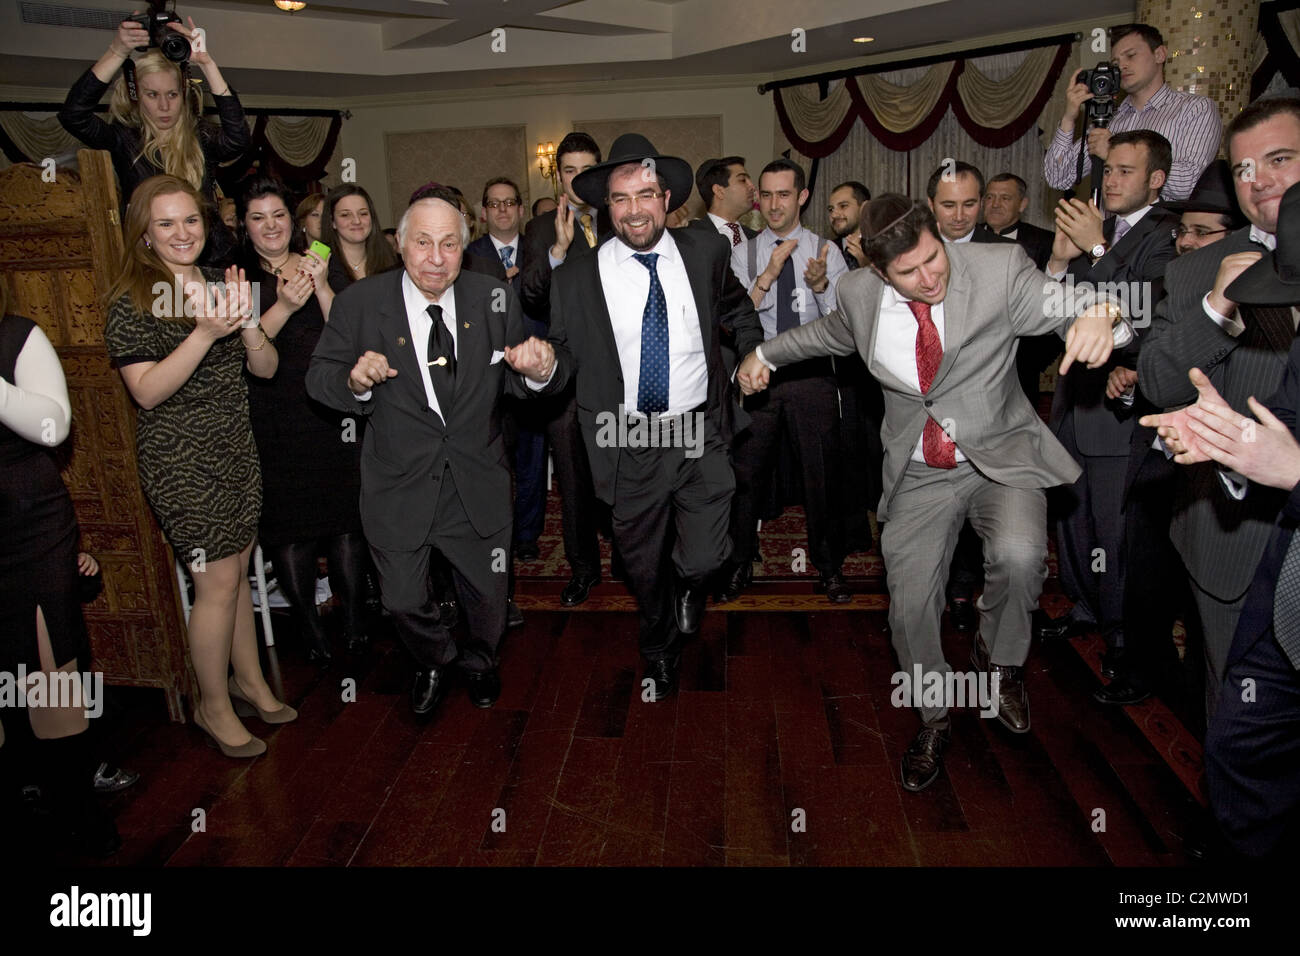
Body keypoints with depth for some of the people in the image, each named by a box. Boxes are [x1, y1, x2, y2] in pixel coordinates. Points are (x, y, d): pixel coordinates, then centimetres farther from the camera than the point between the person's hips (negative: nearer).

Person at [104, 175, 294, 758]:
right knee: (218, 581, -1)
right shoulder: (133, 300, -9)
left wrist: (246, 321, -15)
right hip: (180, 462, -6)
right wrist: (205, 333, -27)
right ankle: (214, 706, 18)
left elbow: (266, 368, 4)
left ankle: (249, 678, 32)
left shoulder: (220, 287, 9)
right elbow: (148, 392, -17)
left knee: (237, 571, 14)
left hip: (235, 450, 6)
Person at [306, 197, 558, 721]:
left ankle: (479, 659, 52)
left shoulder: (494, 299, -6)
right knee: (404, 598, 13)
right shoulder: (359, 303, -10)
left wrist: (537, 370, -25)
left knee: (488, 593, 18)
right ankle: (434, 661, 48)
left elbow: (514, 382, -2)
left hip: (478, 485, 1)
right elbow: (319, 380, -4)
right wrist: (355, 381, -27)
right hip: (399, 486, -1)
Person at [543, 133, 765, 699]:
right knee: (643, 566, 15)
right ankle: (658, 648, 46)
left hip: (700, 435, 1)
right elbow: (565, 359, -4)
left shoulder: (705, 253, 1)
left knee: (704, 558, -5)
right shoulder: (577, 276, -6)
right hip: (629, 446, 0)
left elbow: (737, 309, 20)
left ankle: (686, 585, 36)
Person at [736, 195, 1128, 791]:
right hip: (920, 474, 3)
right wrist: (766, 352, 23)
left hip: (1001, 456, -2)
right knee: (910, 606, 2)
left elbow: (1071, 307, -20)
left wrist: (1097, 315, -43)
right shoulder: (859, 295, -4)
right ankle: (934, 721, 32)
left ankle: (998, 658, 4)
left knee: (1018, 554, -31)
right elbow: (832, 333, 18)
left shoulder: (1000, 269, -14)